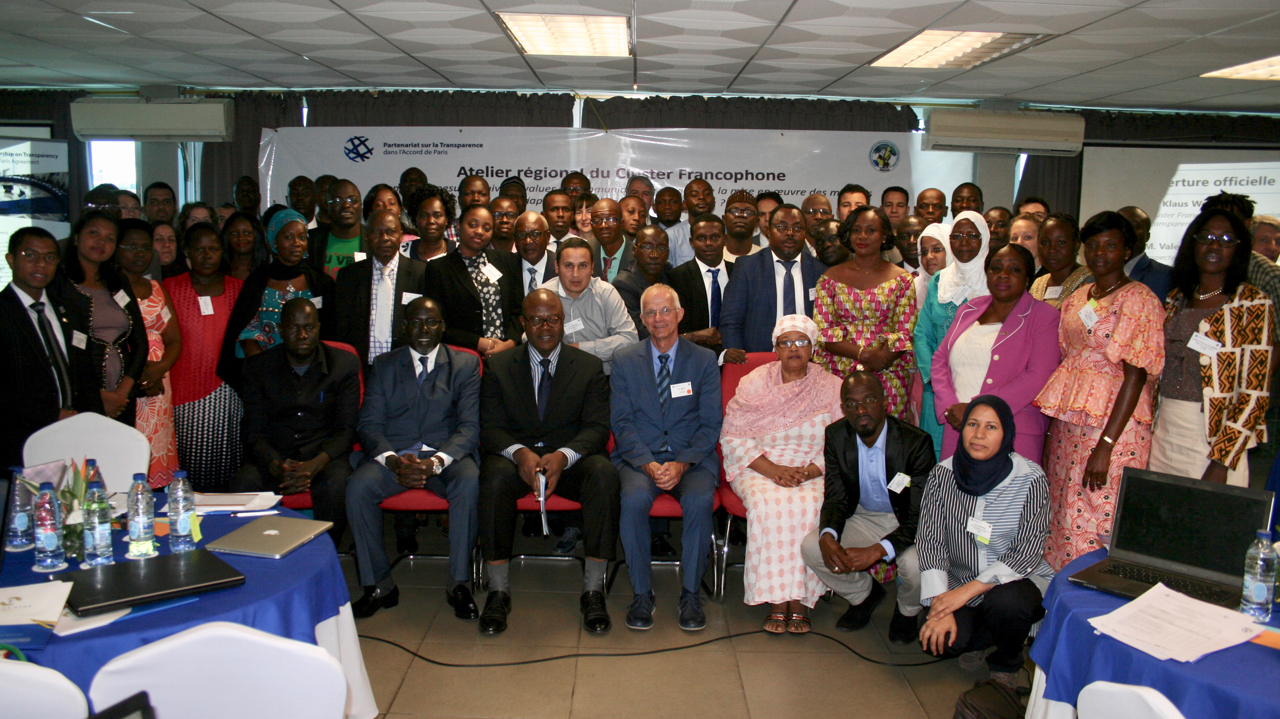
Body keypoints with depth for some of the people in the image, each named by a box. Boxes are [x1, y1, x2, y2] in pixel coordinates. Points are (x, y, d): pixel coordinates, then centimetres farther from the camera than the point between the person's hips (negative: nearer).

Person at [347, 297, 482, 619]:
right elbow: (369, 424, 4)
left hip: (446, 455, -1)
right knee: (357, 486, -28)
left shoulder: (465, 364, 9)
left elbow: (470, 426, -2)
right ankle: (379, 585, -13)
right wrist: (392, 460, -18)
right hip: (393, 454, 2)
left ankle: (458, 584, -20)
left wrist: (436, 461, -21)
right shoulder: (383, 365, 14)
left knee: (469, 481, -34)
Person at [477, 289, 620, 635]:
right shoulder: (498, 366, 8)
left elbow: (598, 428, -3)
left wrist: (563, 456, -24)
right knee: (494, 476, -34)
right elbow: (489, 428, -1)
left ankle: (593, 590, -21)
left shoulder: (589, 367, 7)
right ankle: (498, 590, -20)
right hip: (515, 455, 0)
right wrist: (520, 453, -24)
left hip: (571, 460, 0)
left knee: (605, 474, -32)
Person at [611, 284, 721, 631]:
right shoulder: (624, 360, 9)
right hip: (639, 456, 0)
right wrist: (648, 464, -15)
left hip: (692, 457, 0)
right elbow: (622, 422, 2)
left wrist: (681, 464, -14)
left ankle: (691, 593, -13)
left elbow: (711, 424, 2)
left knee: (700, 500, -32)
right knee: (634, 499, -32)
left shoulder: (704, 360, 7)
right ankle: (642, 593, -13)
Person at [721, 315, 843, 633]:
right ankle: (776, 600, -27)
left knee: (810, 505, -33)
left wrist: (807, 472, -16)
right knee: (768, 502, -32)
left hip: (814, 473, 0)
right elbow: (733, 436, 1)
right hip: (760, 469, 0)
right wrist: (772, 469, -13)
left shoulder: (832, 388, 8)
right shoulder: (754, 383, 8)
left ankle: (799, 600, -23)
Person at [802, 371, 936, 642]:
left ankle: (906, 611, 7)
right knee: (811, 547, -18)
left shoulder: (916, 442, -24)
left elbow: (921, 516, -24)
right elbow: (835, 499, -6)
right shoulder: (836, 435, -11)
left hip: (906, 523, -4)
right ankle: (864, 594, 14)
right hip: (863, 517, 4)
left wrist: (876, 551, -37)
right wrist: (827, 536, -29)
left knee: (916, 564, -34)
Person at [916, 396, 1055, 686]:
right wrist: (940, 606, -20)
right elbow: (930, 540, -8)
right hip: (959, 582, 2)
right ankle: (980, 637, 15)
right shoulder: (943, 475, -7)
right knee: (938, 639, -24)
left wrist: (969, 590, -24)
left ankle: (1006, 664, 2)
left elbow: (1027, 553, -16)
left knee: (1005, 602, -35)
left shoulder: (1030, 479, -14)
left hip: (1018, 578, -1)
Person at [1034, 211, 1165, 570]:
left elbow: (1136, 376, -14)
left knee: (1098, 525, -6)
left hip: (1114, 424, -7)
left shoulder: (1139, 300, -7)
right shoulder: (1076, 299, 14)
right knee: (1062, 518, 10)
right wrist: (1048, 431, 8)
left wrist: (1105, 445, -20)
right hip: (1068, 425, 7)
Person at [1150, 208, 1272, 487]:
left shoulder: (1253, 304, -7)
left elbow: (1255, 393, -11)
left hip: (1215, 436, -5)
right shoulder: (1177, 299, 10)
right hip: (1164, 431, 5)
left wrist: (1222, 460, -18)